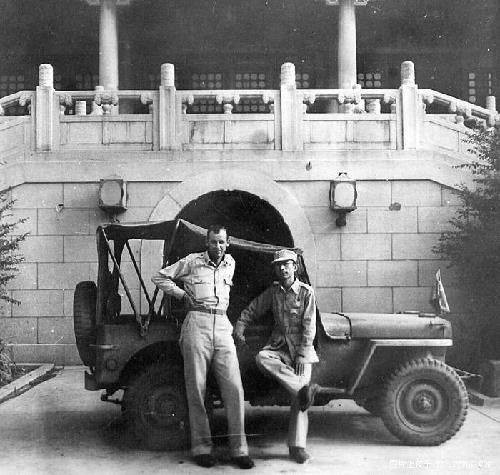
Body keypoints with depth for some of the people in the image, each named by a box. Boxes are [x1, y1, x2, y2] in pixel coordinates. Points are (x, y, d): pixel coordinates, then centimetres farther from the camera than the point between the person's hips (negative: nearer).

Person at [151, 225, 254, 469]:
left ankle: (239, 449, -1)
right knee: (197, 389, -2)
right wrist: (183, 294, 4)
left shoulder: (230, 264, 18)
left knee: (234, 388, -6)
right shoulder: (192, 261, 7)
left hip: (222, 327, 3)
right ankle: (201, 447, 7)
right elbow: (159, 277, 12)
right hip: (197, 323, -3)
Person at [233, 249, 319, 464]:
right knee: (262, 358, -32)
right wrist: (239, 327, 1)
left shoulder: (306, 292, -5)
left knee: (298, 398, -11)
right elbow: (252, 309, 17)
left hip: (301, 349, -3)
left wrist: (302, 355, -16)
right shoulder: (272, 291, 6)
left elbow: (309, 327, -9)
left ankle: (297, 446, -4)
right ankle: (303, 389, -31)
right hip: (278, 345, 3)